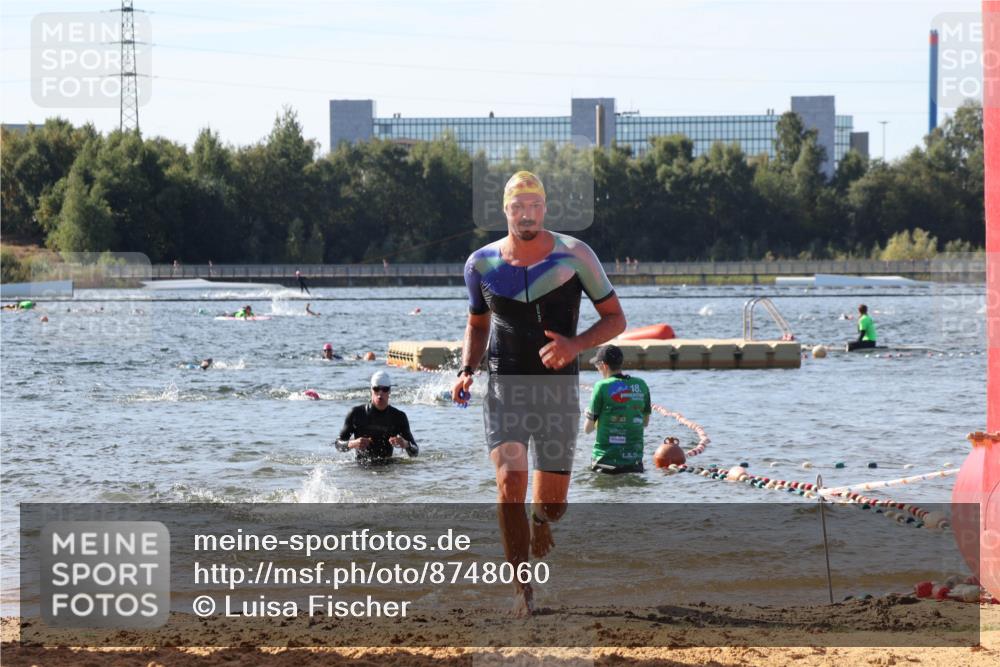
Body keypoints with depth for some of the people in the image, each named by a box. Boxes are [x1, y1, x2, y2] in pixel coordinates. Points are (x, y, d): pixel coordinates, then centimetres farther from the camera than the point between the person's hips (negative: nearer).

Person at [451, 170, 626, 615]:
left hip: (558, 387, 0)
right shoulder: (482, 263, 2)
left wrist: (575, 345, -18)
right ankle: (521, 586, -17)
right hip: (504, 387, 1)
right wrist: (467, 370, 2)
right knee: (509, 483, -20)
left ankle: (539, 534, 42)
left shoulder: (574, 256, -5)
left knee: (551, 502, 4)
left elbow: (615, 318, 0)